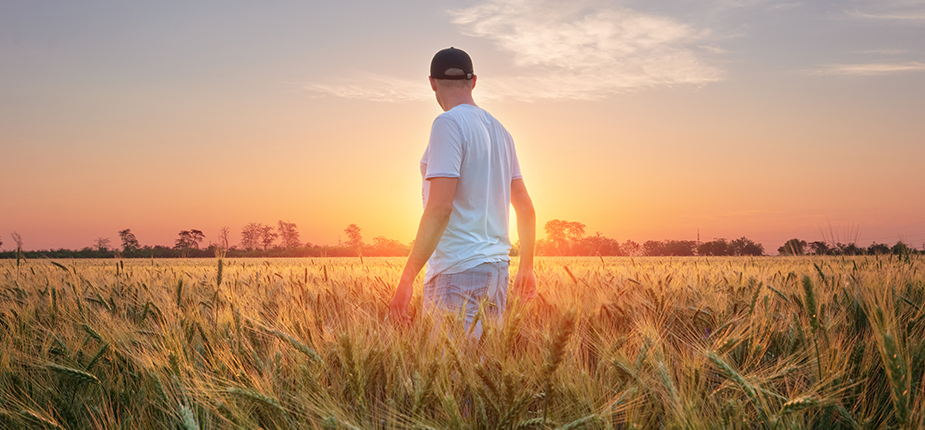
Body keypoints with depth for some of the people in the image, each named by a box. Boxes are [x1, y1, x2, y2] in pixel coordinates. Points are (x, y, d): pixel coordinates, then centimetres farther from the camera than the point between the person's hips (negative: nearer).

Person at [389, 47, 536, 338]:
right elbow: (526, 208, 16)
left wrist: (407, 278, -20)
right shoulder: (499, 131, 14)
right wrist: (526, 266, 28)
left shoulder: (448, 124, -11)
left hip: (457, 272, -8)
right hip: (496, 269, 9)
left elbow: (440, 207, -21)